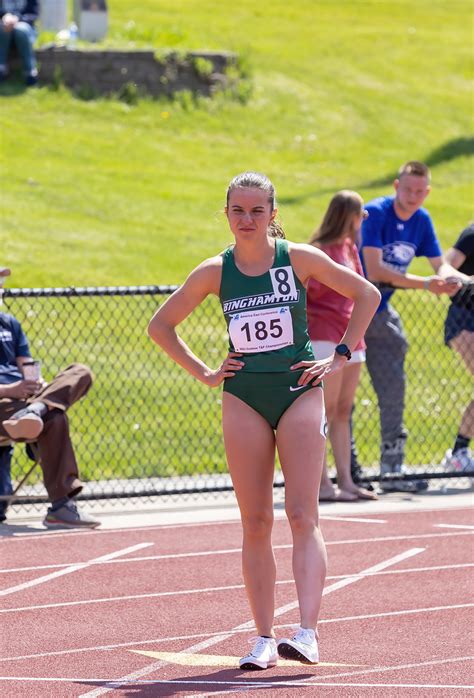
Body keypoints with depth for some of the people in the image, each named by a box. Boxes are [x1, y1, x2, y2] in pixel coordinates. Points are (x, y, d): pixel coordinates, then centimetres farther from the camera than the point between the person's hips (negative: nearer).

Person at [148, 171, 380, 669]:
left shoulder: (298, 259, -3)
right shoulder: (215, 272, 1)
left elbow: (366, 295, 5)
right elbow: (160, 325, 11)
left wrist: (340, 357, 0)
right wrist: (202, 373, 4)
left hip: (299, 392, -2)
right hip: (243, 399, 2)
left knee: (302, 516, -11)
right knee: (255, 524, 1)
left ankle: (307, 632, -19)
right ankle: (264, 639, 4)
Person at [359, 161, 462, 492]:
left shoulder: (422, 220, 3)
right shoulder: (375, 214, -19)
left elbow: (440, 263, 9)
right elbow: (375, 270, -26)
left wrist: (448, 277, -17)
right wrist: (426, 284, -29)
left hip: (382, 315, 8)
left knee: (394, 389, 7)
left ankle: (392, 471, 13)